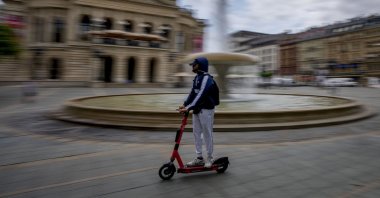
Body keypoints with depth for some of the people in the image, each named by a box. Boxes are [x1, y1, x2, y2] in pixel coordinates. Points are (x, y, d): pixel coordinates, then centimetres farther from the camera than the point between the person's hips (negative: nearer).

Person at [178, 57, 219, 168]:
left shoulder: (206, 78, -16)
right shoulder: (197, 78, 13)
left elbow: (200, 95, -25)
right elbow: (193, 93, 14)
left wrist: (188, 108, -29)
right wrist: (185, 104, 2)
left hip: (206, 110, -9)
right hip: (197, 109, 9)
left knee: (207, 134, 2)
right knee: (196, 133, 11)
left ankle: (209, 158, 18)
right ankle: (199, 158, 21)